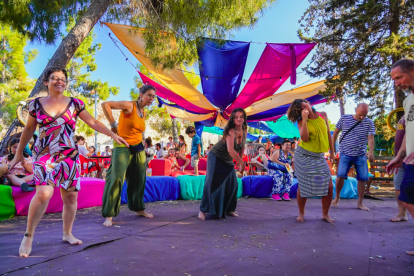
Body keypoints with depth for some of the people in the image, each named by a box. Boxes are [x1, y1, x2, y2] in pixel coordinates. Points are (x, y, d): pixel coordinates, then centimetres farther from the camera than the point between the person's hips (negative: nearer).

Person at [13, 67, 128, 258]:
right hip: (45, 155, -1)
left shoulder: (75, 104, 5)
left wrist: (113, 135, -7)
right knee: (44, 193, -20)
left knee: (71, 197, 4)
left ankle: (67, 234, 23)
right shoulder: (36, 104, 6)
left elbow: (93, 122, 3)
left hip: (70, 156, 2)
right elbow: (28, 130, 14)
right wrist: (19, 153, 18)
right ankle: (28, 236, 0)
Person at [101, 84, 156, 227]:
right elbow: (105, 104, -17)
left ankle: (138, 208, 31)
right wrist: (113, 124, -15)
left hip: (138, 149, 7)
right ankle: (108, 215, 1)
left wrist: (141, 138, 10)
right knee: (116, 179, -10)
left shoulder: (143, 113, 11)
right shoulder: (129, 105, -11)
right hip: (122, 147, -7)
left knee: (138, 180, 14)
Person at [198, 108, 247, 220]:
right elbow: (230, 150, -38)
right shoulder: (231, 131, -27)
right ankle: (203, 210, 0)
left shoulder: (244, 130, -3)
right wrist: (242, 162, -30)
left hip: (228, 161, 8)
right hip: (216, 157, -7)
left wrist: (240, 163, 5)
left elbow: (242, 147, 7)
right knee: (213, 183, -10)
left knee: (233, 184, 7)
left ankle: (228, 209, 23)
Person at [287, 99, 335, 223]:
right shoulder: (301, 121, -5)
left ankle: (325, 214, 20)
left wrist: (332, 151, 14)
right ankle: (301, 213, 22)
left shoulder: (323, 115, 4)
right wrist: (305, 120, -23)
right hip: (304, 156, -3)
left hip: (319, 157, 3)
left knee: (329, 186, -1)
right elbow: (305, 138, -20)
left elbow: (328, 134, 12)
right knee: (303, 186, 1)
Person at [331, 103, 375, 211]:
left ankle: (360, 203, 17)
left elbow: (370, 138, -8)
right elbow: (336, 132, 9)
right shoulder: (344, 118, 0)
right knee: (340, 175, -16)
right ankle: (337, 197, 9)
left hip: (361, 155, 2)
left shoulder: (369, 123, 1)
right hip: (346, 154, -2)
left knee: (363, 178, 1)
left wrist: (371, 151, -26)